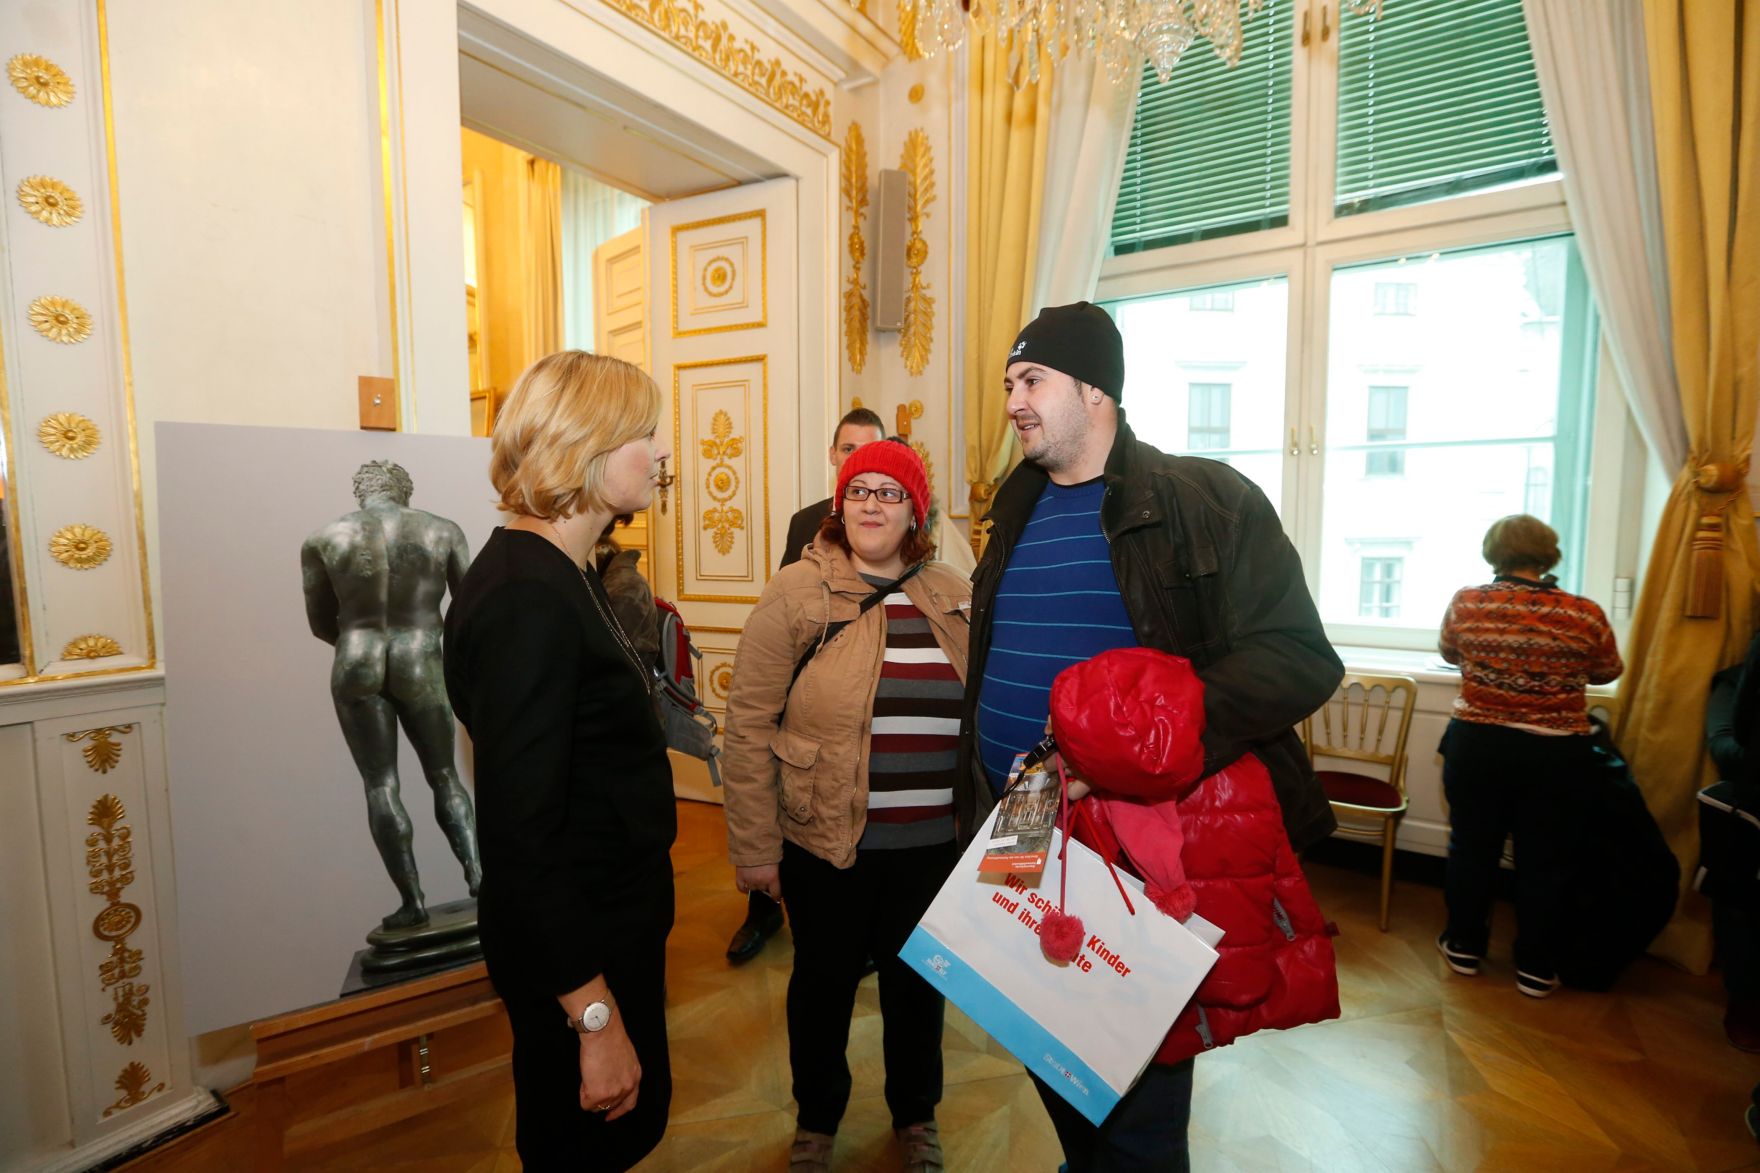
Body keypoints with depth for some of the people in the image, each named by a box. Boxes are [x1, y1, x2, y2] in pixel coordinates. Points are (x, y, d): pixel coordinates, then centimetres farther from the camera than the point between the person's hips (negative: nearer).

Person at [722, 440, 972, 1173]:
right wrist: (753, 847, -9)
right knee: (824, 979, 17)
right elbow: (749, 725, -9)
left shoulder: (953, 599, 1)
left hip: (933, 844, 3)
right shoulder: (797, 592, -9)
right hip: (825, 840, -2)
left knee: (916, 980, 20)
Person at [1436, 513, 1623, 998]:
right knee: (1543, 859, 12)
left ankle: (1464, 946, 27)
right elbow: (1609, 672, 9)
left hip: (1477, 745, 0)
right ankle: (1535, 968, 23)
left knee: (1472, 847, 14)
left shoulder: (1466, 602, -9)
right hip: (1554, 753, 0)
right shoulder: (1586, 614, -9)